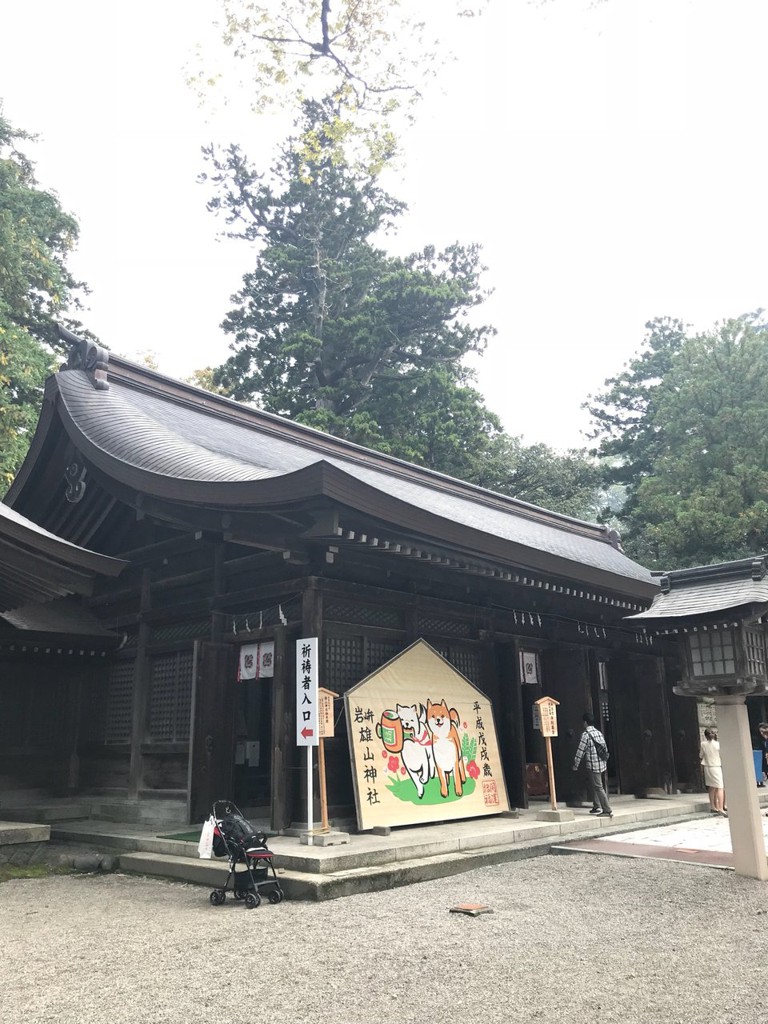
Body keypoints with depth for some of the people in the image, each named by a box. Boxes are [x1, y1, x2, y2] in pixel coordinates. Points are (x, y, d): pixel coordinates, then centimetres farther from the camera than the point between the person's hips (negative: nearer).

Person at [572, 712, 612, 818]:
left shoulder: (585, 734, -14)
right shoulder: (599, 733, 9)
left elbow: (580, 751, -14)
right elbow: (605, 749, 13)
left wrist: (575, 766, -6)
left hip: (592, 765, -8)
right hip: (602, 764, 8)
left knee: (598, 788, -3)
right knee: (592, 785, 21)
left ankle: (607, 811, -3)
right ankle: (597, 806, 24)